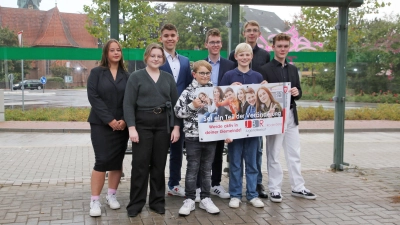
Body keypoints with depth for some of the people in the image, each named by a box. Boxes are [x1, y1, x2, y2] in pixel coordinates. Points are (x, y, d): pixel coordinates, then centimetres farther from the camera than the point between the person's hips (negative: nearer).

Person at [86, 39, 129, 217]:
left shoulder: (126, 76, 9)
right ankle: (95, 201, 0)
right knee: (102, 161, -8)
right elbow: (93, 97, -9)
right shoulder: (96, 72, 1)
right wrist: (109, 120, -16)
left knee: (117, 161, 7)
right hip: (101, 124, -3)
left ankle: (111, 195, 21)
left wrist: (124, 120, -13)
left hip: (121, 125, 3)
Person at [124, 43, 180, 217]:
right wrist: (131, 127, -14)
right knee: (140, 164, 0)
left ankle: (157, 201, 20)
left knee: (159, 164, 8)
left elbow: (175, 103, 9)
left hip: (164, 125, 3)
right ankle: (136, 203, 11)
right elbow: (128, 104, -5)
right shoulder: (136, 76, 1)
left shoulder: (168, 78, 10)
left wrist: (176, 126, 1)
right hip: (142, 124, -2)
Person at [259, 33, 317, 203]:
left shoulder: (293, 69, 14)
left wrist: (297, 92, -7)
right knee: (273, 154, 3)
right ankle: (275, 189, 13)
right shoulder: (265, 69, -5)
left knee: (294, 153, 12)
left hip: (291, 115, 6)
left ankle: (298, 187, 22)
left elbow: (298, 93, 15)